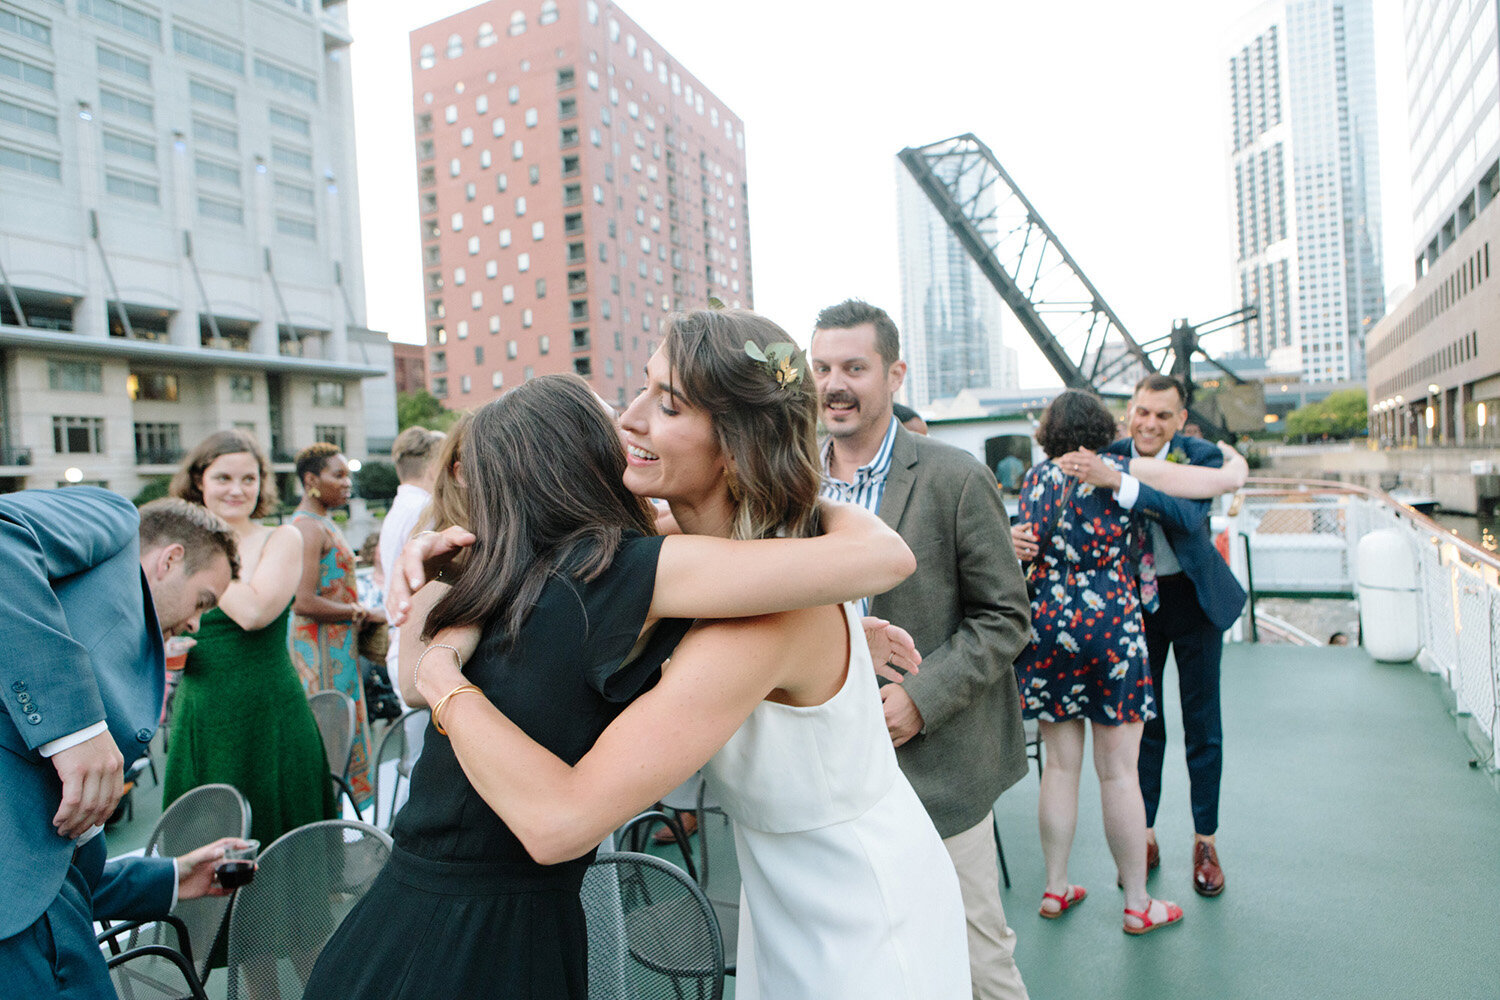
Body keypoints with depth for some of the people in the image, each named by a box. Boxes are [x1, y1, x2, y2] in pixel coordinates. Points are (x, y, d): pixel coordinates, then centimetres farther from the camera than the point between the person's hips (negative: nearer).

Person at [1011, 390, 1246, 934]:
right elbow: (1231, 478, 3)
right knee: (1119, 771, 6)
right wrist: (1229, 453, 26)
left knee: (1060, 765, 13)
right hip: (1110, 627, -3)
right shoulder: (1133, 471, -2)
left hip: (1043, 624, 3)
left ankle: (1055, 888, 24)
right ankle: (1138, 904, 20)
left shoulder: (1037, 476, 5)